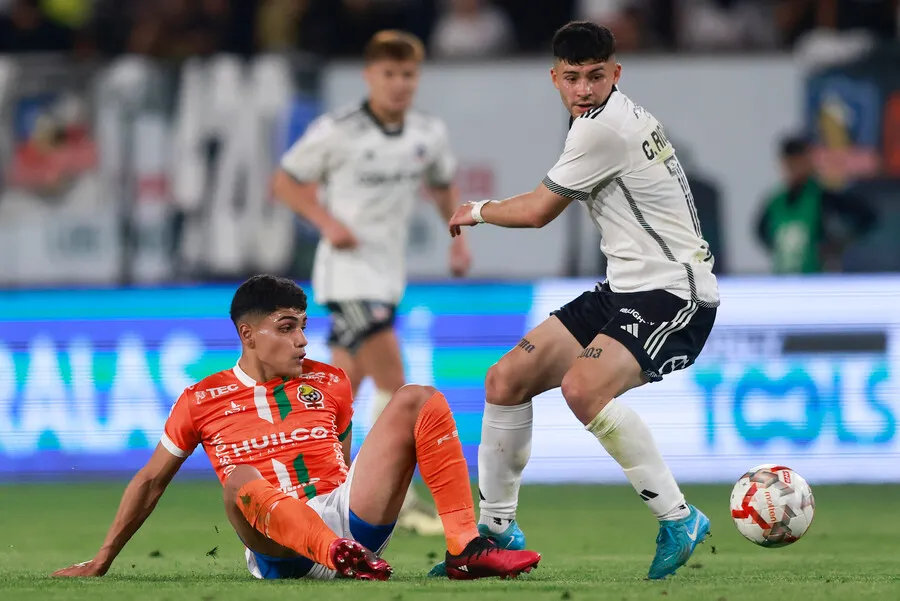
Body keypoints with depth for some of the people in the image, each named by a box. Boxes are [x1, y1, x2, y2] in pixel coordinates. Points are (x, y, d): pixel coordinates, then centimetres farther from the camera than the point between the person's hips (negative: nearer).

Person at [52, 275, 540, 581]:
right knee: (243, 480, -36)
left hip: (347, 518, 3)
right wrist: (102, 560, 15)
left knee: (419, 400, -8)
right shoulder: (202, 401, 9)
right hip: (281, 553, -3)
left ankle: (465, 548, -26)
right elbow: (151, 481, 16)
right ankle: (347, 560, -61)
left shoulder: (330, 385, 16)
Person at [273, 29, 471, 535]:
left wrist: (458, 237, 6)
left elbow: (444, 184, 21)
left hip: (389, 272, 6)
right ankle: (400, 498, -14)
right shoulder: (337, 131, -12)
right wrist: (328, 221, -17)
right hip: (347, 268, -6)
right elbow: (286, 180, -3)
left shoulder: (430, 134, 3)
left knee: (345, 383, 11)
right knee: (392, 375, -18)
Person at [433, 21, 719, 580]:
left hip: (674, 293, -10)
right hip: (626, 288, 10)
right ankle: (498, 528, 19)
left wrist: (477, 210, 10)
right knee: (506, 380, 5)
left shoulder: (604, 129, -18)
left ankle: (679, 520, -21)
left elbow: (537, 211, -7)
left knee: (583, 387, -33)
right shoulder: (622, 115, 12)